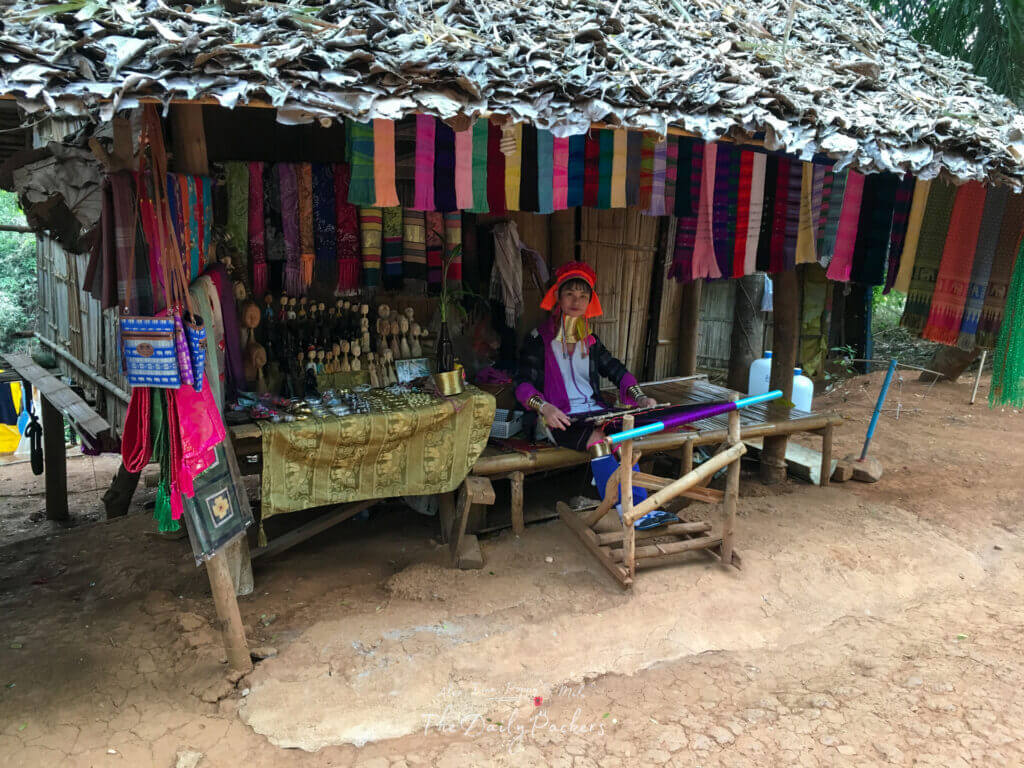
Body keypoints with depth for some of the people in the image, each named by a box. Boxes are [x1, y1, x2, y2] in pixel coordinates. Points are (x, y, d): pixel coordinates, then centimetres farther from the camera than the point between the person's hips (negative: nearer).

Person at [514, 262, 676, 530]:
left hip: (594, 411, 5)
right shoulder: (540, 338, 2)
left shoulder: (590, 340, 19)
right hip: (559, 418, -5)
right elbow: (523, 382, -6)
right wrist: (544, 407, -26)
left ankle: (640, 506, -30)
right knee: (597, 438, -32)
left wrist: (639, 397, -3)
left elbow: (616, 370, 16)